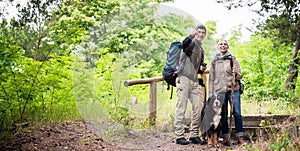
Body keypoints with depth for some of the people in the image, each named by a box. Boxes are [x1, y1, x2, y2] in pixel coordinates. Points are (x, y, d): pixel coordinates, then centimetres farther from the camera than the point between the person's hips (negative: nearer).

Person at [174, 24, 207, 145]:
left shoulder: (201, 50, 23)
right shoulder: (190, 43, -1)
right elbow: (184, 45, -28)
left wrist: (202, 69, 8)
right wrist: (191, 35, -47)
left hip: (194, 81, 8)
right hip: (184, 79, -8)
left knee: (198, 108, 3)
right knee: (181, 107, -5)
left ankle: (194, 135, 11)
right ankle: (179, 136, -3)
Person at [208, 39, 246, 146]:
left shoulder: (233, 59, 8)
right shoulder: (214, 62, 13)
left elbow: (239, 76, 6)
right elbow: (211, 79, 14)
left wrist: (236, 73, -17)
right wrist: (211, 94, 7)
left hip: (233, 90, -2)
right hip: (219, 91, 2)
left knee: (237, 113, -6)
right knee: (223, 115, 3)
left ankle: (240, 137, -1)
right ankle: (225, 137, 8)